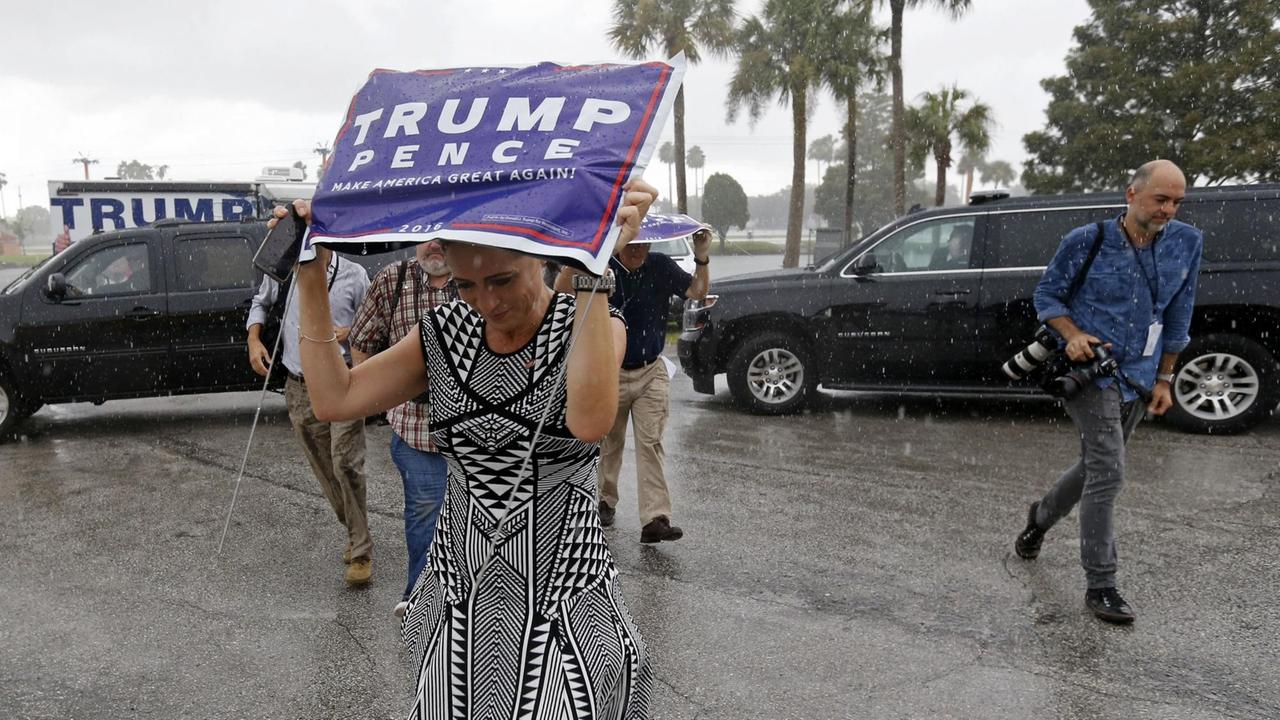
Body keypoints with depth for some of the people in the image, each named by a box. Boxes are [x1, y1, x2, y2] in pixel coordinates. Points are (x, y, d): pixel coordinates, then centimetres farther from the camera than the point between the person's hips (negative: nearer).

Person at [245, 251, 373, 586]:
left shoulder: (353, 275, -5)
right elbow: (260, 303, 23)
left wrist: (346, 333, -16)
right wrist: (254, 339, 8)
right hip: (300, 389, 4)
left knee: (346, 464, -12)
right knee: (324, 469, 12)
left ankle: (361, 552, -1)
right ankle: (356, 533, 31)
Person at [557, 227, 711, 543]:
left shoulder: (660, 266, -1)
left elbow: (697, 291, 1)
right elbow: (560, 292, -21)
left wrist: (701, 258, -16)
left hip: (651, 373, 1)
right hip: (610, 372, -1)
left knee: (651, 442, -5)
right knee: (609, 441, 14)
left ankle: (655, 519, -7)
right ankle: (605, 501, 35)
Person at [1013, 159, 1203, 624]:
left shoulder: (1186, 243, 1)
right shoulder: (1086, 241, -9)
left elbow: (1178, 316, 9)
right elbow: (1047, 294, 1)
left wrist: (1164, 379, 10)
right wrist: (1073, 334, -17)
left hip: (1138, 377, 5)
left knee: (1096, 468, 17)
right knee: (1108, 472, -13)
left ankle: (1041, 517, 46)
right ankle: (1100, 586, -4)